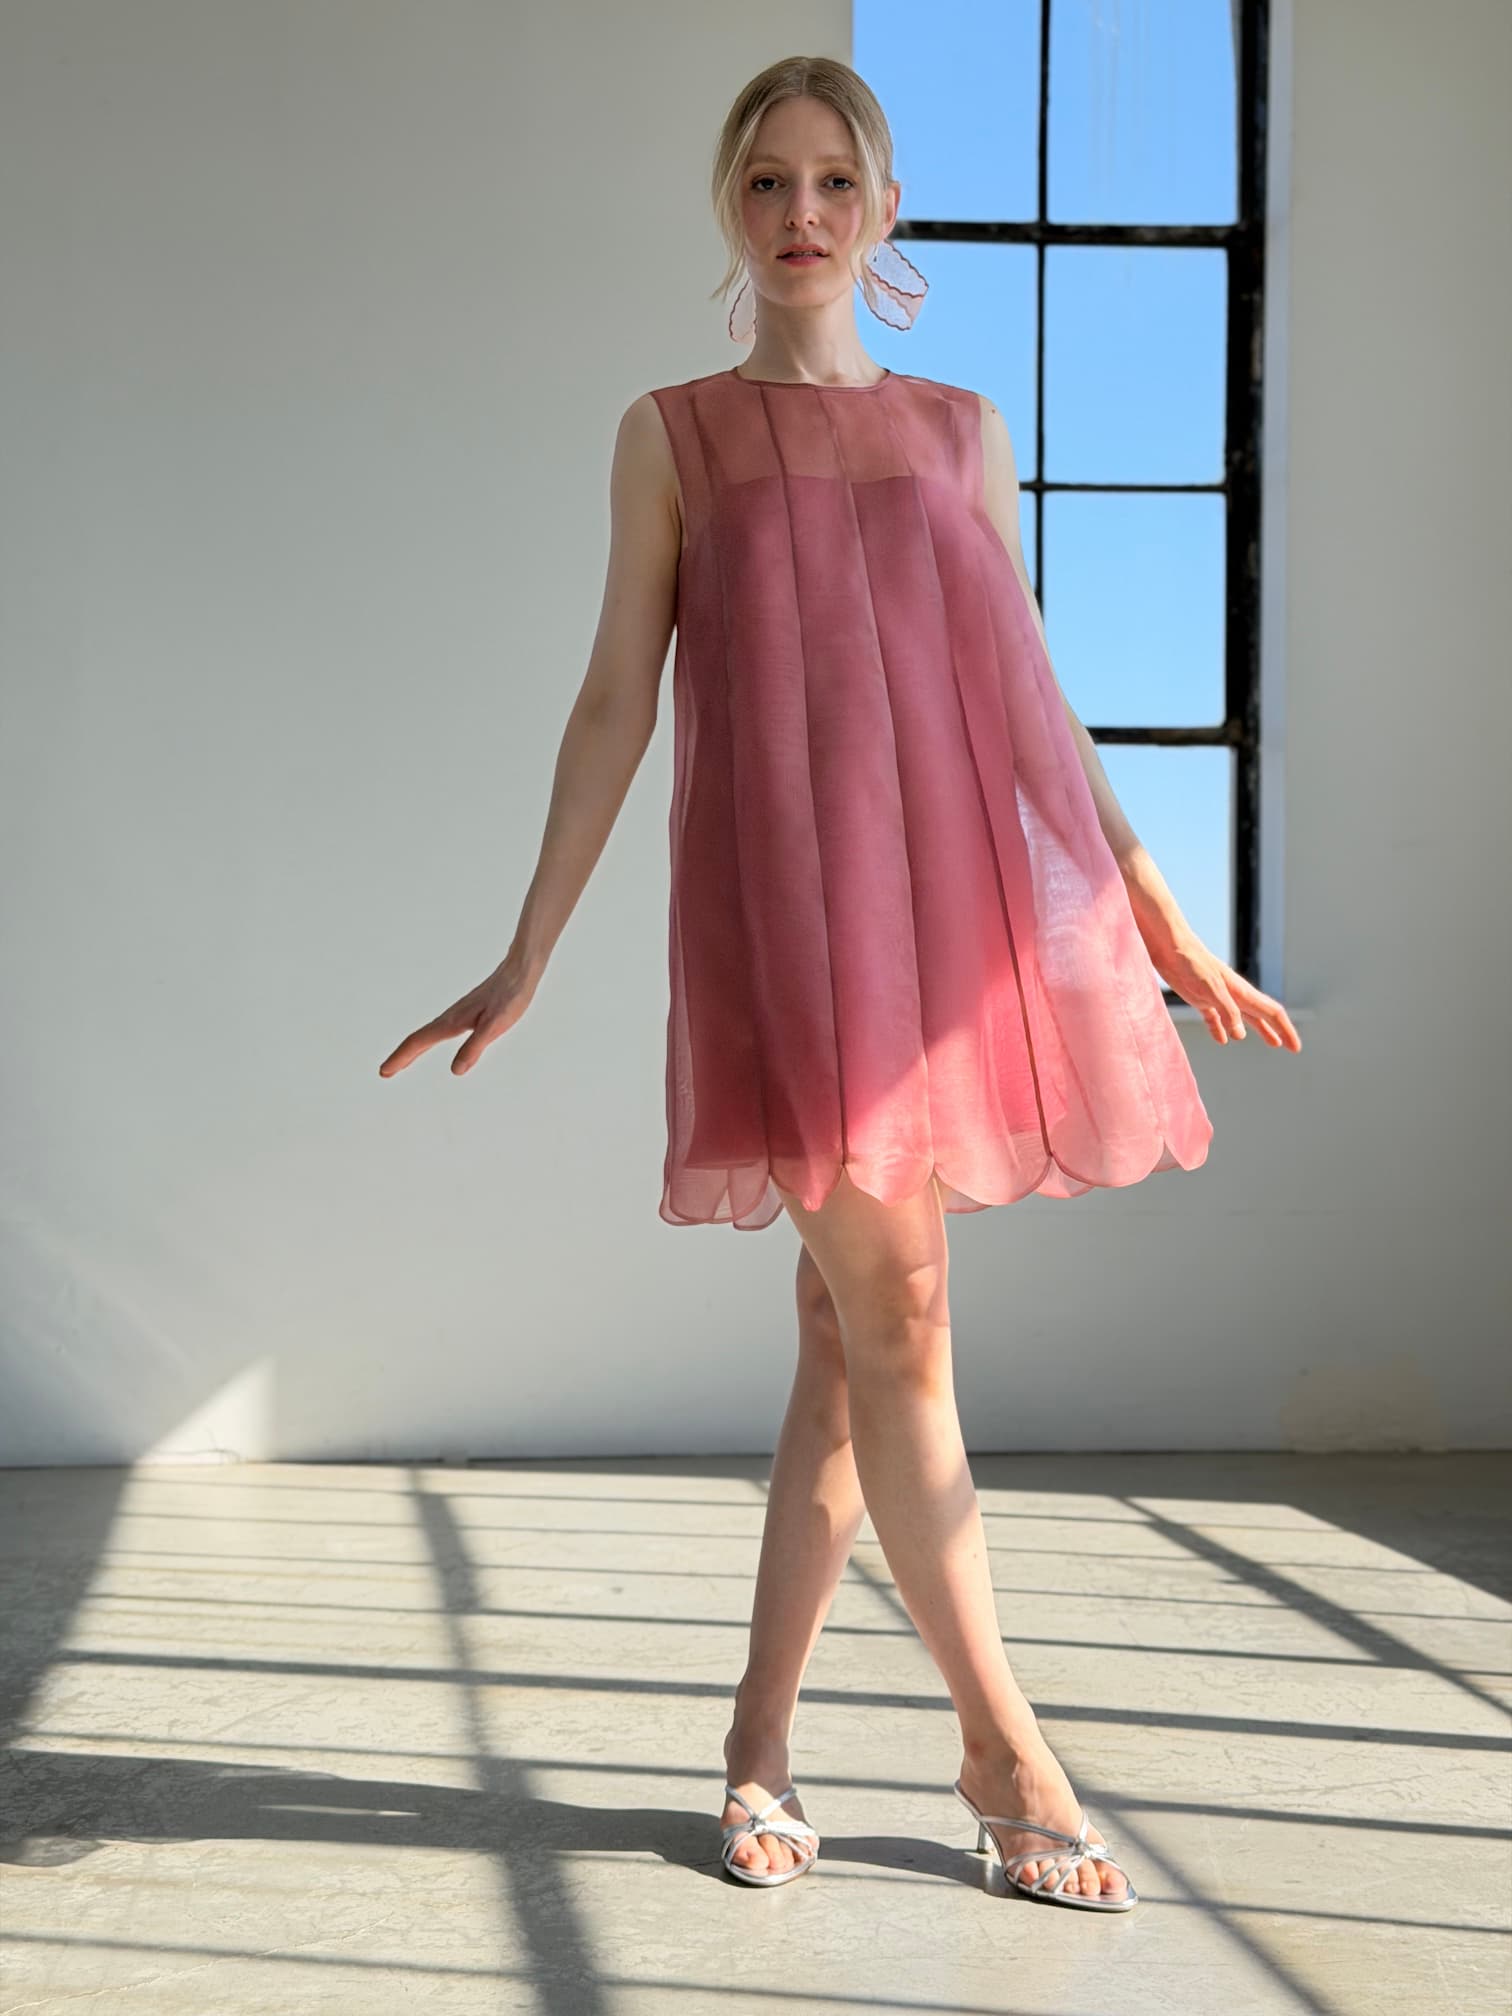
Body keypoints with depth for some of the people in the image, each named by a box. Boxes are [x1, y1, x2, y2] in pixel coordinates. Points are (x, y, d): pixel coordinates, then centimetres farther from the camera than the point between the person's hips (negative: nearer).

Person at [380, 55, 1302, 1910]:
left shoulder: (966, 431, 16)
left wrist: (1159, 916, 16)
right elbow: (617, 698, 6)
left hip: (965, 895, 3)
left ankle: (762, 1738, 15)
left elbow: (1031, 699, 18)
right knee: (894, 1314, -9)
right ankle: (1001, 1743, 2)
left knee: (849, 1335, 4)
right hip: (786, 908, -3)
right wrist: (528, 955, 0)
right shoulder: (674, 434, 9)